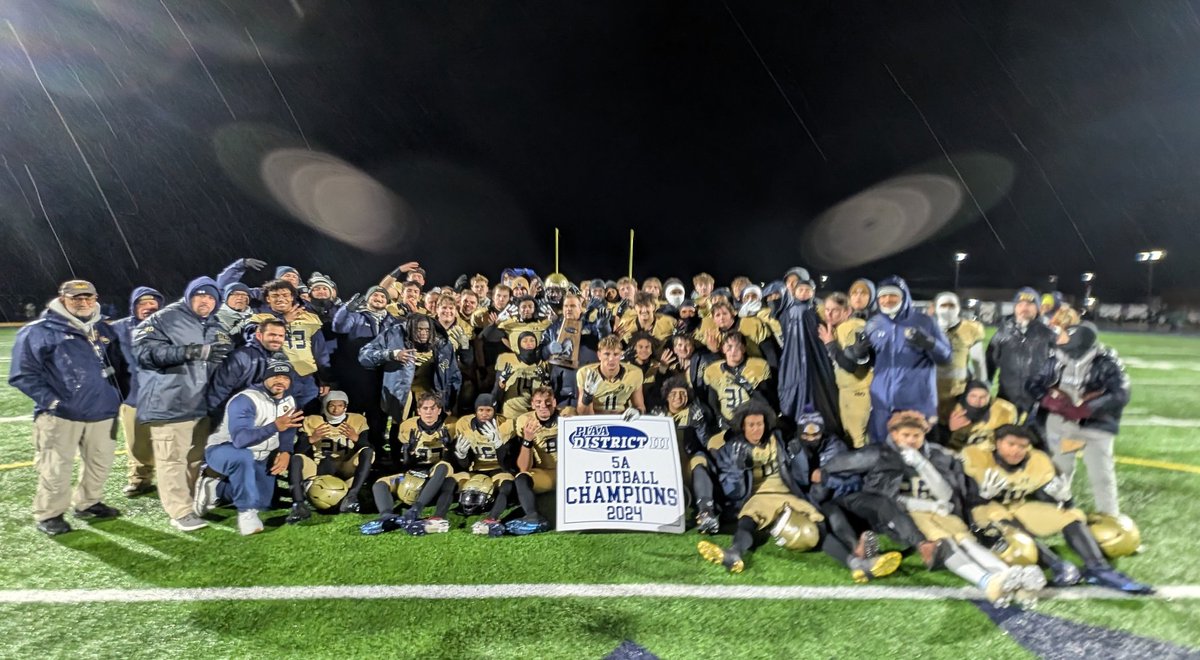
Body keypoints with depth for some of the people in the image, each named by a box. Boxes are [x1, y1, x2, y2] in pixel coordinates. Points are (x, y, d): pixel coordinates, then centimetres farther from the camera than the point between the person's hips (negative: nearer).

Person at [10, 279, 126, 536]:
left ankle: (87, 504, 33)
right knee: (56, 469, 3)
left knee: (100, 464, 15)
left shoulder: (104, 330, 13)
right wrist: (50, 400, -15)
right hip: (60, 415, -5)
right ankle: (49, 515, 20)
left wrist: (116, 393, 11)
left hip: (104, 412, 5)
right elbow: (22, 374, -8)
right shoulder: (38, 331, -5)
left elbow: (119, 364, 22)